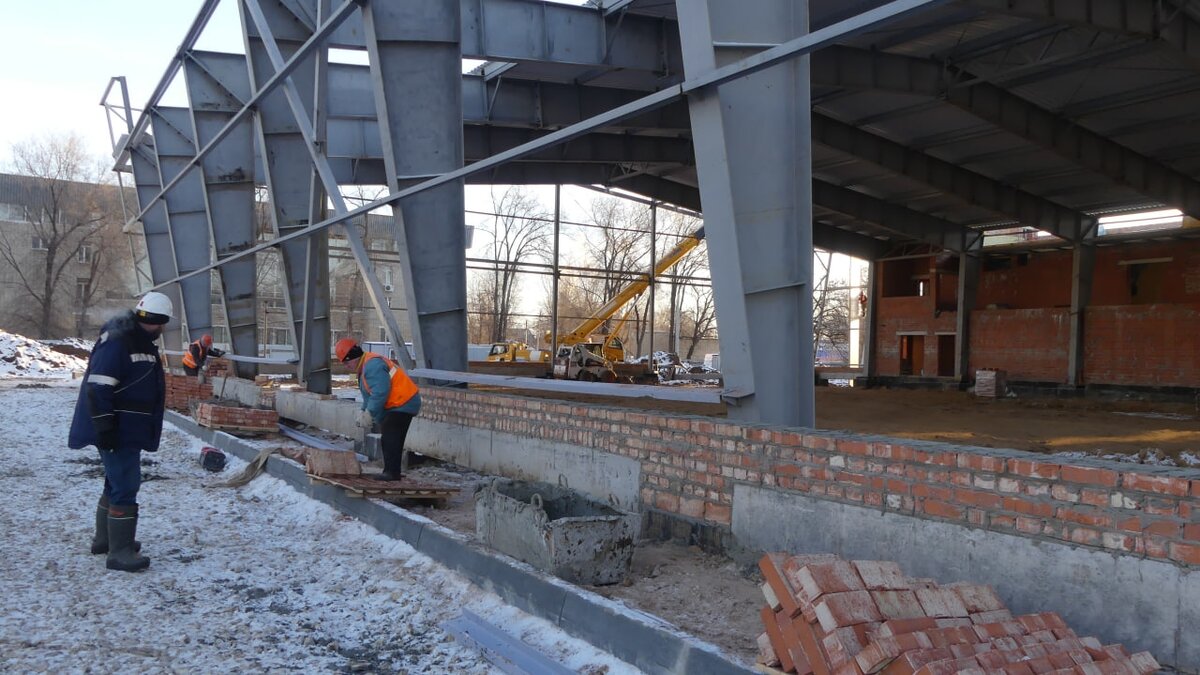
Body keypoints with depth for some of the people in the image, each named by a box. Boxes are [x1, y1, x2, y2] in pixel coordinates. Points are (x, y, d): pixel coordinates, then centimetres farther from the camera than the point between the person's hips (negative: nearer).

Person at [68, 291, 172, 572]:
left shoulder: (143, 342, 12)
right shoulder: (116, 342, -19)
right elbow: (98, 388, -24)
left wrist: (149, 428, 25)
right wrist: (106, 428, -25)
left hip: (131, 430, 10)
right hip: (117, 432, -10)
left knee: (118, 483, 20)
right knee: (125, 486, -8)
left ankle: (104, 539, 35)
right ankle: (119, 552, -2)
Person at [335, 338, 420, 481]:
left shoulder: (372, 365, -21)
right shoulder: (365, 367, 15)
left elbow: (380, 392, -27)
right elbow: (368, 394, 20)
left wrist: (370, 412, -20)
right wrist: (365, 410, 8)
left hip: (403, 403, -11)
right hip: (395, 405, 11)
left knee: (390, 439, -12)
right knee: (388, 438, 14)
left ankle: (392, 472, -9)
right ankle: (390, 471, 20)